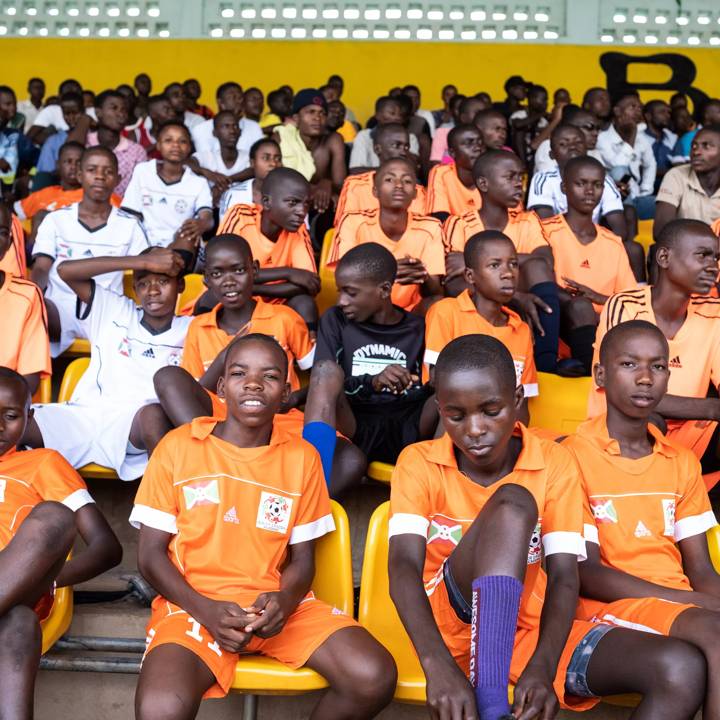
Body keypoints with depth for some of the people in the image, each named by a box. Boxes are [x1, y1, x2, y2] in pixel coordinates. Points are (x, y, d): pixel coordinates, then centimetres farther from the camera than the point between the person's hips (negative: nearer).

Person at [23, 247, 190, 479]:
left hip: (134, 424, -2)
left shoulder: (190, 330, 16)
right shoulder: (114, 311, 18)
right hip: (84, 417, 2)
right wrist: (143, 261, 3)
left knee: (153, 415, -40)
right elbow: (66, 270, 7)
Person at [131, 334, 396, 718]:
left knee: (375, 677, -20)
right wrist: (205, 610, -15)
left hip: (275, 604, 3)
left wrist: (285, 600, -14)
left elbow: (301, 557, 9)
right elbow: (152, 553, 1)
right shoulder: (177, 446, 0)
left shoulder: (301, 457, 7)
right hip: (194, 603, -3)